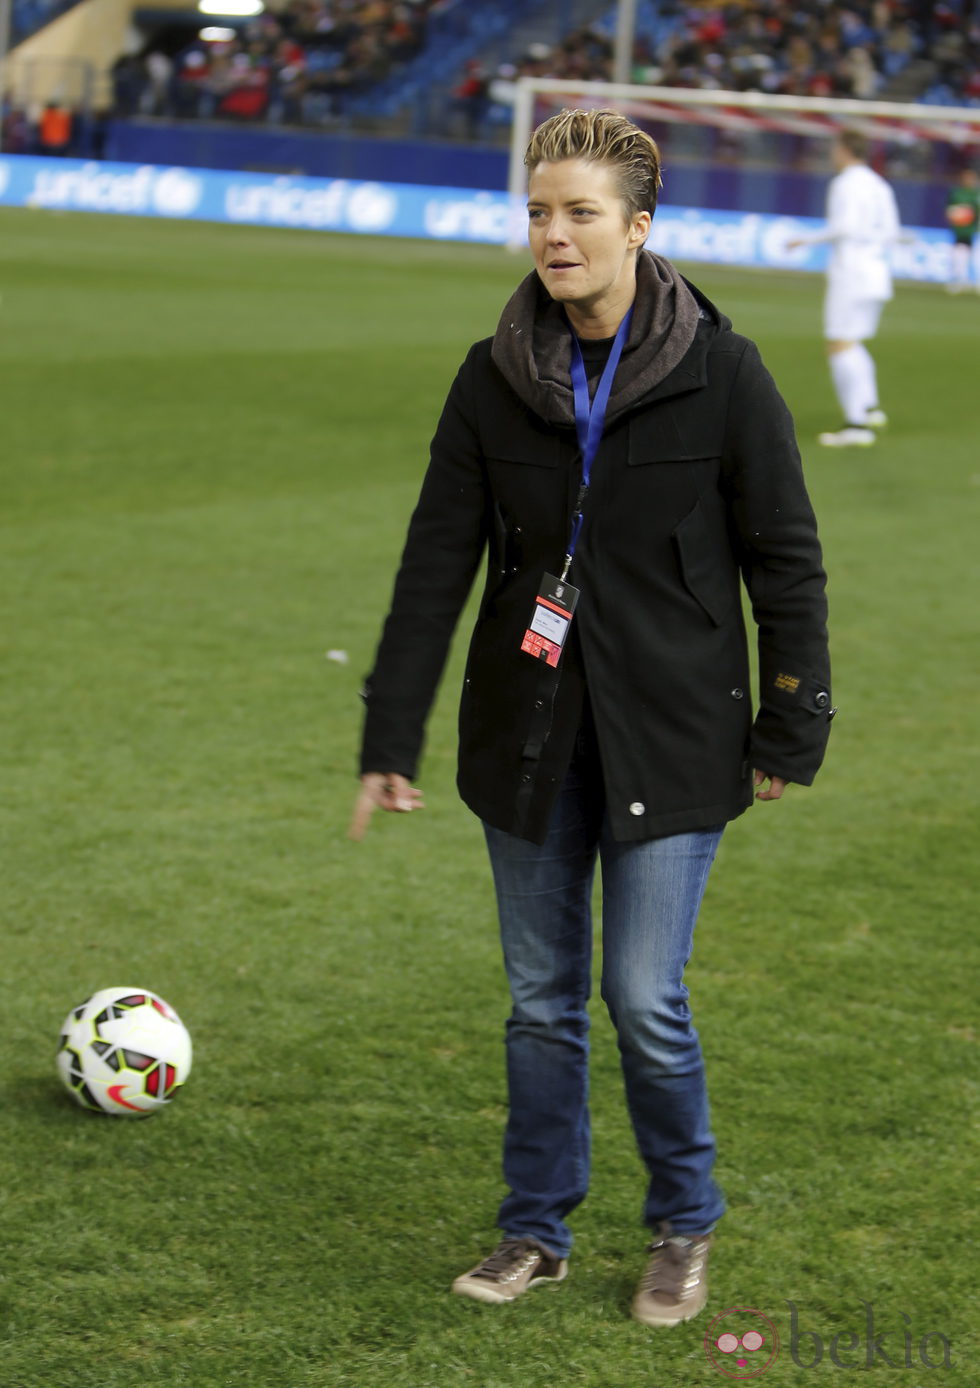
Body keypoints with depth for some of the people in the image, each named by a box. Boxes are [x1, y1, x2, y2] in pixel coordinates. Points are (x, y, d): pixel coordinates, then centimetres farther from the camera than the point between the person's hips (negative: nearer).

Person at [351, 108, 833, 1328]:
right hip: (528, 734, 3)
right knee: (541, 996, 10)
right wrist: (388, 742, 2)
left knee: (644, 998, -4)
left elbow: (785, 561, -2)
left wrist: (790, 734, -2)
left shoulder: (720, 374, -8)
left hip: (669, 738, -3)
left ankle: (684, 1227, 19)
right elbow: (436, 563, 3)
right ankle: (537, 1229, 26)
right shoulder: (495, 380, 1)